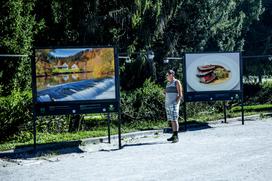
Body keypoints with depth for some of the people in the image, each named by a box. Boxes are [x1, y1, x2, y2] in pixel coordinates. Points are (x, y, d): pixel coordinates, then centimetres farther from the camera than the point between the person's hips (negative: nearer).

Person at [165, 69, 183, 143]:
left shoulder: (176, 82, -3)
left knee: (174, 119, -12)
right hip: (167, 104, 7)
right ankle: (174, 135, 12)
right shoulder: (168, 83, 18)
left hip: (174, 104, -7)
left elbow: (180, 95, -8)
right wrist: (166, 103, 12)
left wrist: (176, 103, -13)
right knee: (171, 120, 7)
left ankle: (176, 137, -13)